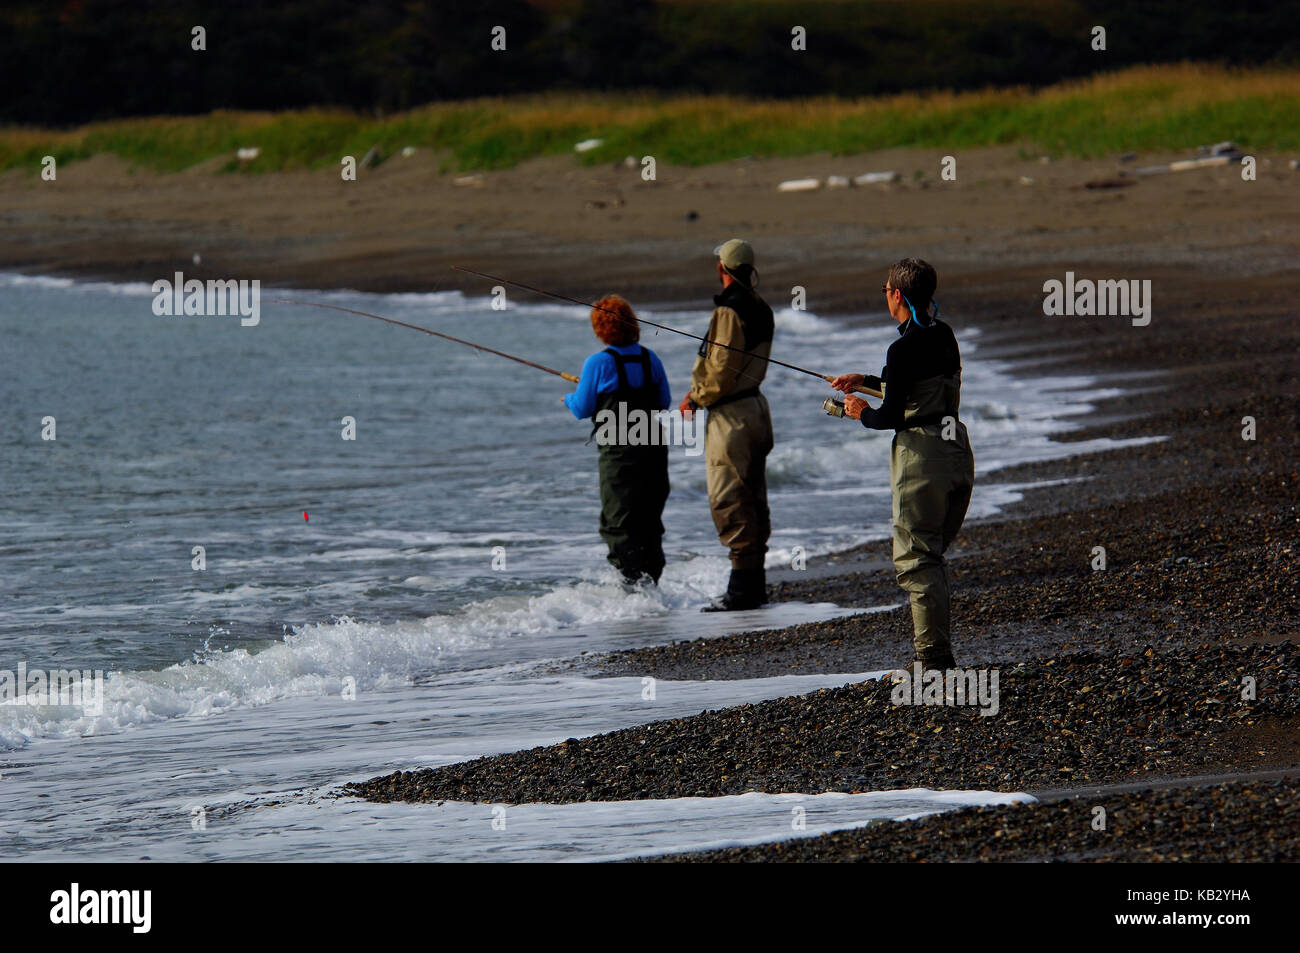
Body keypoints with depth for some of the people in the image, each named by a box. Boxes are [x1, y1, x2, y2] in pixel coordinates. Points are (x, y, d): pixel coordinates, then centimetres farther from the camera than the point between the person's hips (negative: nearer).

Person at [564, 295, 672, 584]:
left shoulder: (598, 363, -10)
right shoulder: (650, 359, 5)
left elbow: (582, 409, -3)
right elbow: (664, 402, 14)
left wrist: (569, 399, 19)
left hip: (619, 452, -6)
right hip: (654, 449, 6)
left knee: (617, 523, -1)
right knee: (649, 521, 15)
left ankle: (634, 583, -10)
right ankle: (651, 581, 19)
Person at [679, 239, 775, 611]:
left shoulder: (729, 311, -18)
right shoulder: (760, 309, 11)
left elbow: (722, 369, -20)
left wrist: (696, 399, -5)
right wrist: (702, 390, 14)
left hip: (730, 413, -10)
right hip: (756, 405, 10)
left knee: (729, 500, -8)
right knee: (752, 498, 13)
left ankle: (743, 587, -10)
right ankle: (755, 581, 18)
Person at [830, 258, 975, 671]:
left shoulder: (904, 349, -15)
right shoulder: (944, 336, 10)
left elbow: (892, 416, -16)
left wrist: (863, 413, 5)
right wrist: (866, 380, 31)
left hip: (921, 455, -8)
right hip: (957, 450, 8)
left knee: (915, 560, -3)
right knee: (933, 554, 18)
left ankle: (934, 656, -6)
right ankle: (937, 648, 19)